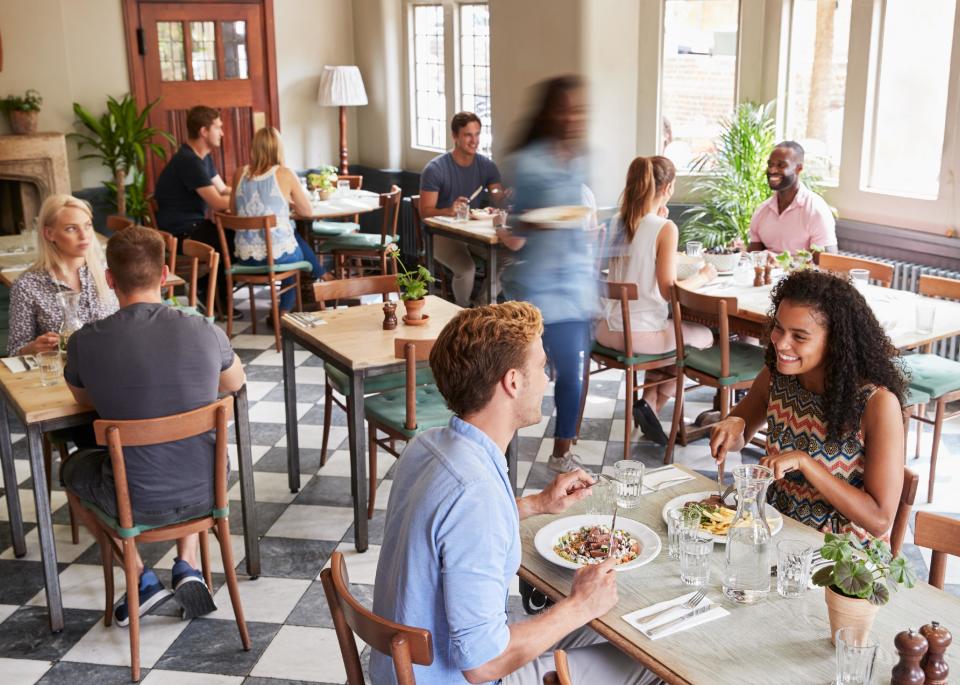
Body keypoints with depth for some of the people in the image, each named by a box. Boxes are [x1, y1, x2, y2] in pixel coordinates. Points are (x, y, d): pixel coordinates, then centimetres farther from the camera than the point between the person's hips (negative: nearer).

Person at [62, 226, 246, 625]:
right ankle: (187, 566, 22)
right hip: (205, 492, 2)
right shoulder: (205, 332, -12)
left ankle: (142, 580, 21)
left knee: (73, 466, 31)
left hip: (136, 504, -2)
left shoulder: (85, 342, -14)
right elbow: (235, 383, 11)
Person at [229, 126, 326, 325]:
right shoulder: (284, 174, -8)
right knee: (298, 254, 33)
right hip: (278, 254, -4)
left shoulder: (241, 173, 2)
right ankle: (284, 313, 45)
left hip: (245, 256, 4)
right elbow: (307, 211, 2)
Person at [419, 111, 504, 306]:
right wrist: (449, 211, -32)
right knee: (466, 269, -32)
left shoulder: (486, 166, 4)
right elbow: (425, 211, -12)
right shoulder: (435, 169, -10)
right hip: (444, 235, -4)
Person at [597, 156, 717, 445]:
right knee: (704, 335, 21)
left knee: (672, 330, 36)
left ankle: (649, 403, 28)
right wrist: (702, 276, -1)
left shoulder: (616, 222, 4)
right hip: (642, 334, -7)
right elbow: (668, 290, -18)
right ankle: (652, 405, 16)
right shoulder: (666, 228, -15)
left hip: (608, 330, 7)